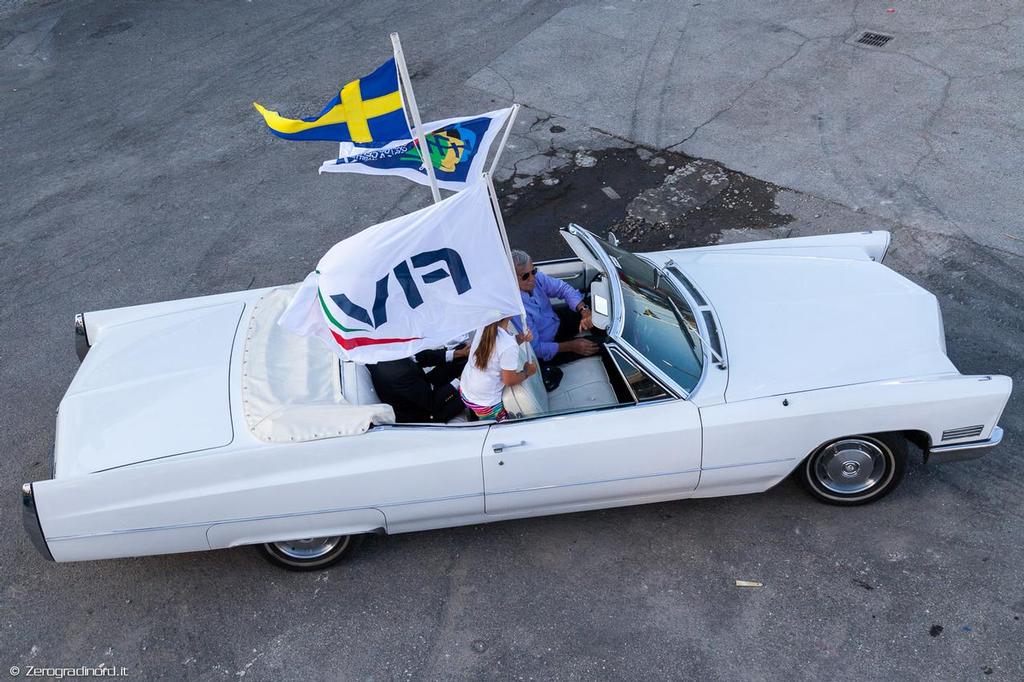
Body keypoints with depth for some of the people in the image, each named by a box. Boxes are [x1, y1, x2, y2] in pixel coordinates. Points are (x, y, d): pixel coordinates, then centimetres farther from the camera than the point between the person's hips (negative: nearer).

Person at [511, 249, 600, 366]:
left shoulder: (536, 277, -17)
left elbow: (563, 288, -7)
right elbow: (535, 349, -27)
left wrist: (584, 311, -25)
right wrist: (571, 346, -26)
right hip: (546, 353, -7)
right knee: (598, 345, -11)